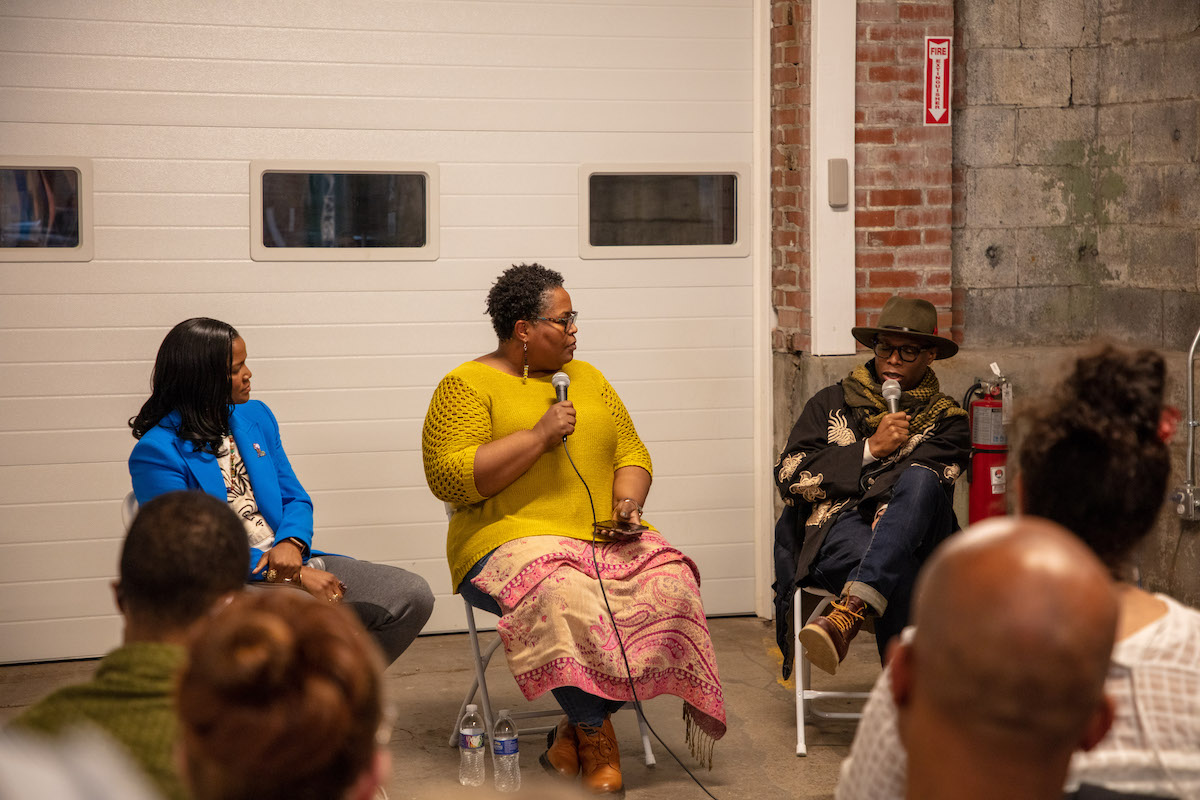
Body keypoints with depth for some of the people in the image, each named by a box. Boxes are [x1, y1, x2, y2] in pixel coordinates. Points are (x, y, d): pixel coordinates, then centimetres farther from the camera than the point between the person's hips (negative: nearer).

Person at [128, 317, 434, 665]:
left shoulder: (256, 416, 15)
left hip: (287, 558, 7)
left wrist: (291, 544, -9)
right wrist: (295, 576, -16)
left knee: (413, 596, -10)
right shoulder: (156, 452, -7)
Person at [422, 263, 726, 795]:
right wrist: (538, 436, -13)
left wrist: (628, 501, -1)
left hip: (604, 535, 6)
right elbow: (448, 477, -11)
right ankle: (596, 734, -18)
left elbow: (631, 452, 22)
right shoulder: (467, 386, 1)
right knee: (562, 594, -39)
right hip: (515, 538, -5)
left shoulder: (586, 377, 21)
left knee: (669, 584, -25)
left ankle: (578, 732, -15)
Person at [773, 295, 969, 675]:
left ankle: (849, 613, -50)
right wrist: (871, 449, 0)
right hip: (836, 536, 0)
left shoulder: (947, 421, 20)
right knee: (899, 576, -37)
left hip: (914, 541, 1)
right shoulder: (832, 403, 22)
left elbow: (922, 487, 1)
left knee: (919, 480, -36)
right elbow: (790, 474, 7)